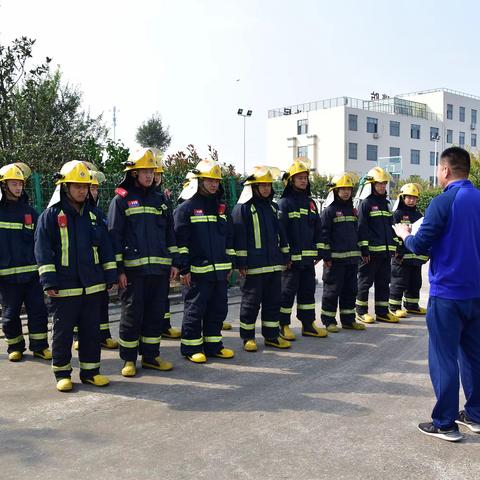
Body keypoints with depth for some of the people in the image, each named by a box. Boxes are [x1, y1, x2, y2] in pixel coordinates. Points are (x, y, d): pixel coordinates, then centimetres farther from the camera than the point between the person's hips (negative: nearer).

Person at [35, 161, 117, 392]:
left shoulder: (93, 215, 11)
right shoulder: (51, 215, -3)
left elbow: (105, 247, 13)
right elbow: (43, 250, -7)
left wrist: (110, 276, 8)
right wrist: (49, 281, -13)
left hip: (93, 286, 4)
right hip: (64, 287, -4)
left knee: (91, 330, 10)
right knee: (63, 331, 6)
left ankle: (90, 370, 22)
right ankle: (62, 373, 19)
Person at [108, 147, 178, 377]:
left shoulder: (160, 199, 14)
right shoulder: (121, 200, 0)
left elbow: (170, 233, 16)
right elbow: (114, 236, -4)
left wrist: (174, 262, 10)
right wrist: (119, 269, -10)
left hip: (160, 268, 5)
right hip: (133, 269, -5)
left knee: (156, 313, 10)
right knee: (132, 314, 2)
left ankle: (151, 356, 22)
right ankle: (129, 359, 14)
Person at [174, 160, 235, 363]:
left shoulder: (221, 207, 15)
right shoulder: (186, 207, -6)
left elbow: (229, 237, 20)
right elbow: (180, 240, -10)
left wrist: (230, 263, 16)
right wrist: (184, 268, -14)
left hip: (219, 270, 7)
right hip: (197, 270, -7)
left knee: (218, 309, 12)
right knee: (195, 310, 1)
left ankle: (213, 345, 24)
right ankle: (191, 347, 13)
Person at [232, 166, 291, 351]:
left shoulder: (273, 207, 15)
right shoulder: (243, 207, -6)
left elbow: (281, 232, 21)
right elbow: (239, 235, -10)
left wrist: (286, 255, 18)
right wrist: (241, 262, -13)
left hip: (274, 264, 7)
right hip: (254, 265, -7)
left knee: (273, 300, 11)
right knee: (251, 301, 2)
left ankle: (272, 335, 22)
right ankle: (247, 337, 13)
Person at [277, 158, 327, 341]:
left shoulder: (310, 202, 14)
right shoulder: (284, 203, -6)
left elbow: (317, 229, 18)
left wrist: (318, 252, 14)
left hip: (308, 257, 7)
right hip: (291, 256, -7)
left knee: (308, 290, 12)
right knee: (288, 291, 0)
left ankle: (308, 324, 21)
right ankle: (284, 325, 11)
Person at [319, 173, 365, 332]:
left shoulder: (352, 209, 15)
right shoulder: (329, 210, -6)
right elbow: (323, 233, -10)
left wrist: (360, 252, 18)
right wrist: (326, 256, -14)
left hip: (352, 258, 7)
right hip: (335, 259, -7)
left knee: (350, 289, 12)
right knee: (332, 290, 0)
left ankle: (348, 319, 22)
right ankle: (329, 320, 9)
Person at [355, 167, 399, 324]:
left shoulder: (385, 203, 16)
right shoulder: (366, 203, -7)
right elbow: (362, 227, -13)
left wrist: (394, 246, 16)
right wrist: (364, 249, -17)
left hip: (385, 250, 8)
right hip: (371, 251, -7)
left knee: (383, 282, 11)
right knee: (365, 281, 1)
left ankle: (382, 311, 18)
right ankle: (361, 311, 10)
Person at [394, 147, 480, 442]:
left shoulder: (443, 202, -14)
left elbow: (420, 246, -14)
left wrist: (405, 234, 6)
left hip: (447, 293, -7)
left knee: (444, 358, 1)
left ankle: (445, 423, 9)